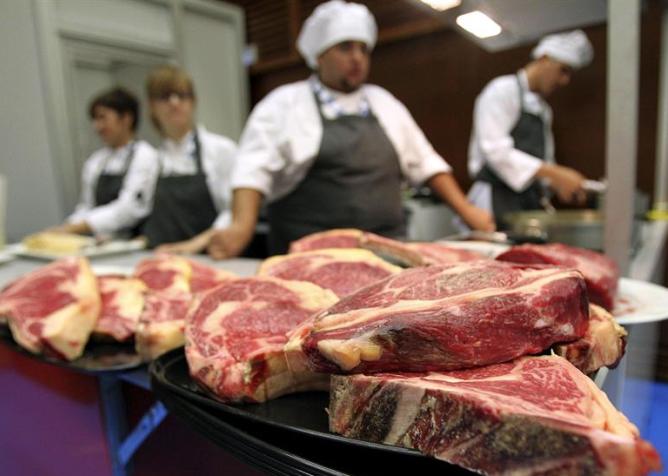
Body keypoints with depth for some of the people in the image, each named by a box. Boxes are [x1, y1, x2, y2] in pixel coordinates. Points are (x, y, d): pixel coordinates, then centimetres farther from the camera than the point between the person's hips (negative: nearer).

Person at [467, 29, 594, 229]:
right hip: (497, 200, -8)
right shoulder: (503, 90, -4)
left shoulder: (543, 109, 21)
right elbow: (495, 150, -18)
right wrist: (554, 173, -22)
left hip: (531, 203, 8)